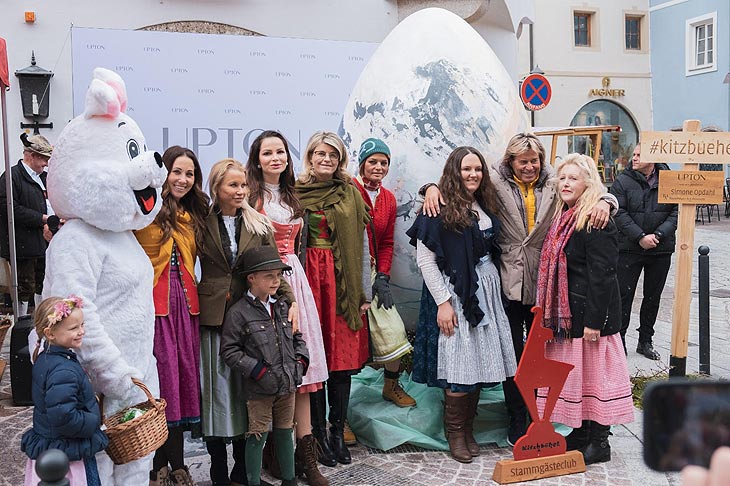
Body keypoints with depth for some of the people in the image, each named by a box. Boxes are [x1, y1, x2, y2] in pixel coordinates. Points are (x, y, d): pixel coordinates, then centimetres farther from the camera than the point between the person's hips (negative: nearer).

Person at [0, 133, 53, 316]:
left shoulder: (43, 177, 14)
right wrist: (42, 219, -19)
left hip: (43, 243, 8)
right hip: (24, 245, -8)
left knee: (43, 285, 15)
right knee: (25, 287, -2)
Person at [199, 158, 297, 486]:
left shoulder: (259, 225, 7)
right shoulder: (204, 224, 3)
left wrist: (290, 300, -5)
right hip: (213, 316, -1)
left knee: (246, 388, 5)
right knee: (216, 388, 3)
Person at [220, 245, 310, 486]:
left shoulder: (282, 307, 8)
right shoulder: (239, 312, -11)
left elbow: (297, 337, 18)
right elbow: (229, 350, -12)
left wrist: (300, 362, 3)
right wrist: (257, 370, -15)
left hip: (287, 385, 6)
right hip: (259, 389, -6)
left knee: (285, 432, 17)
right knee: (258, 436, 3)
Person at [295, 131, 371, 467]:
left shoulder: (351, 194, 9)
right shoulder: (296, 193, 5)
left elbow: (362, 246, 8)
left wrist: (364, 292, 3)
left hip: (344, 282, 1)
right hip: (309, 279, -1)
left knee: (343, 358, 3)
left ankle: (338, 432, 14)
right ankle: (320, 433, 12)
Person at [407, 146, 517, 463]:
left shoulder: (485, 207, 11)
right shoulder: (439, 209, -9)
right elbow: (424, 259, -12)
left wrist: (494, 290, 6)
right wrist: (443, 302, -14)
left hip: (486, 292, 6)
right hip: (453, 294, -6)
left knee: (479, 362, 8)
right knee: (459, 364, -3)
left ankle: (468, 430, 21)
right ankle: (454, 433, 13)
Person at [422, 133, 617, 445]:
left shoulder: (553, 184, 3)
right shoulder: (497, 182, -2)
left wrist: (604, 202, -18)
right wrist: (434, 187, -17)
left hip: (543, 281, 2)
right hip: (509, 282, -2)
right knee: (513, 352, 7)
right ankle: (516, 420, 21)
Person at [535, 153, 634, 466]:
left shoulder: (597, 223, -16)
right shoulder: (564, 217, 12)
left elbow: (601, 275, -20)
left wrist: (593, 320, -21)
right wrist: (550, 312, 17)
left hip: (590, 311, -9)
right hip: (566, 311, 9)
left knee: (592, 371, 0)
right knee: (574, 371, 15)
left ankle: (599, 442, 12)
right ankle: (580, 432, 28)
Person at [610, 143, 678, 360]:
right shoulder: (623, 181, -3)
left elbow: (676, 212, -1)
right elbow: (619, 213, -9)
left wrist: (658, 235, -14)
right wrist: (640, 237, -17)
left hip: (661, 250, 2)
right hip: (629, 249, -2)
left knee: (653, 296, 11)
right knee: (624, 294, -1)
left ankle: (645, 341, 24)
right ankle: (619, 339, 10)